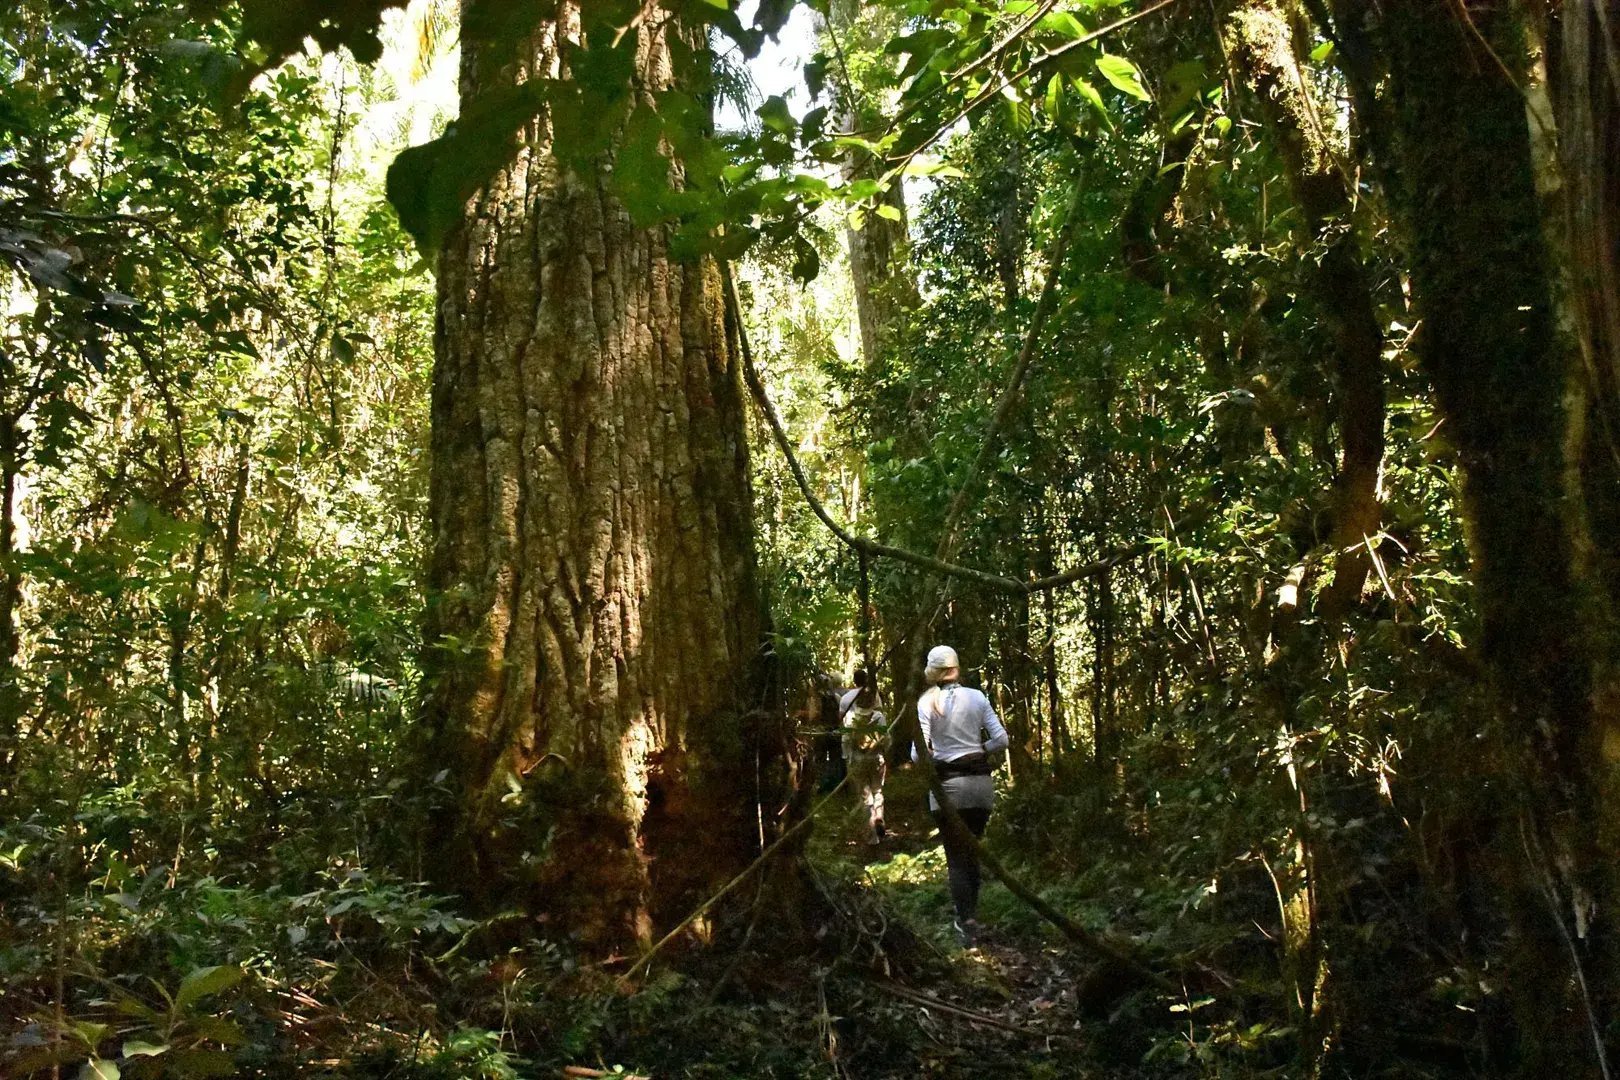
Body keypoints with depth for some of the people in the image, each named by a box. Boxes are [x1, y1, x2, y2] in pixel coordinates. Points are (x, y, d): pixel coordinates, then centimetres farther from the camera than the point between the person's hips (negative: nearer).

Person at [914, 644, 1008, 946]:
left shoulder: (927, 702, -8)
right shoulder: (977, 697, 1)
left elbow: (918, 753, -13)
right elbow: (1001, 739, 0)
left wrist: (929, 757, 9)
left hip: (948, 784, -3)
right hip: (981, 781, 3)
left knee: (956, 857, 6)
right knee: (972, 851, 20)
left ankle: (966, 924, 0)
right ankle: (970, 912, 29)